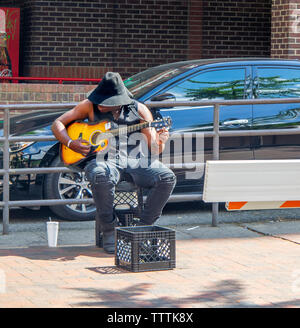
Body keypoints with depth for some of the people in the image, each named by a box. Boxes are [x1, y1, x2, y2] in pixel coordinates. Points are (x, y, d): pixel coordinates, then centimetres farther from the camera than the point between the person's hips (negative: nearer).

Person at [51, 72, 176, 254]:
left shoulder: (139, 110, 7)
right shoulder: (90, 106, 6)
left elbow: (154, 149, 6)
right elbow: (58, 123, 9)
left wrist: (160, 142, -18)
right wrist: (71, 143, -9)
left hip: (135, 160, 2)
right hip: (104, 159, -2)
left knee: (167, 178, -24)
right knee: (102, 178, -39)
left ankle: (144, 227, -8)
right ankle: (109, 231, -18)